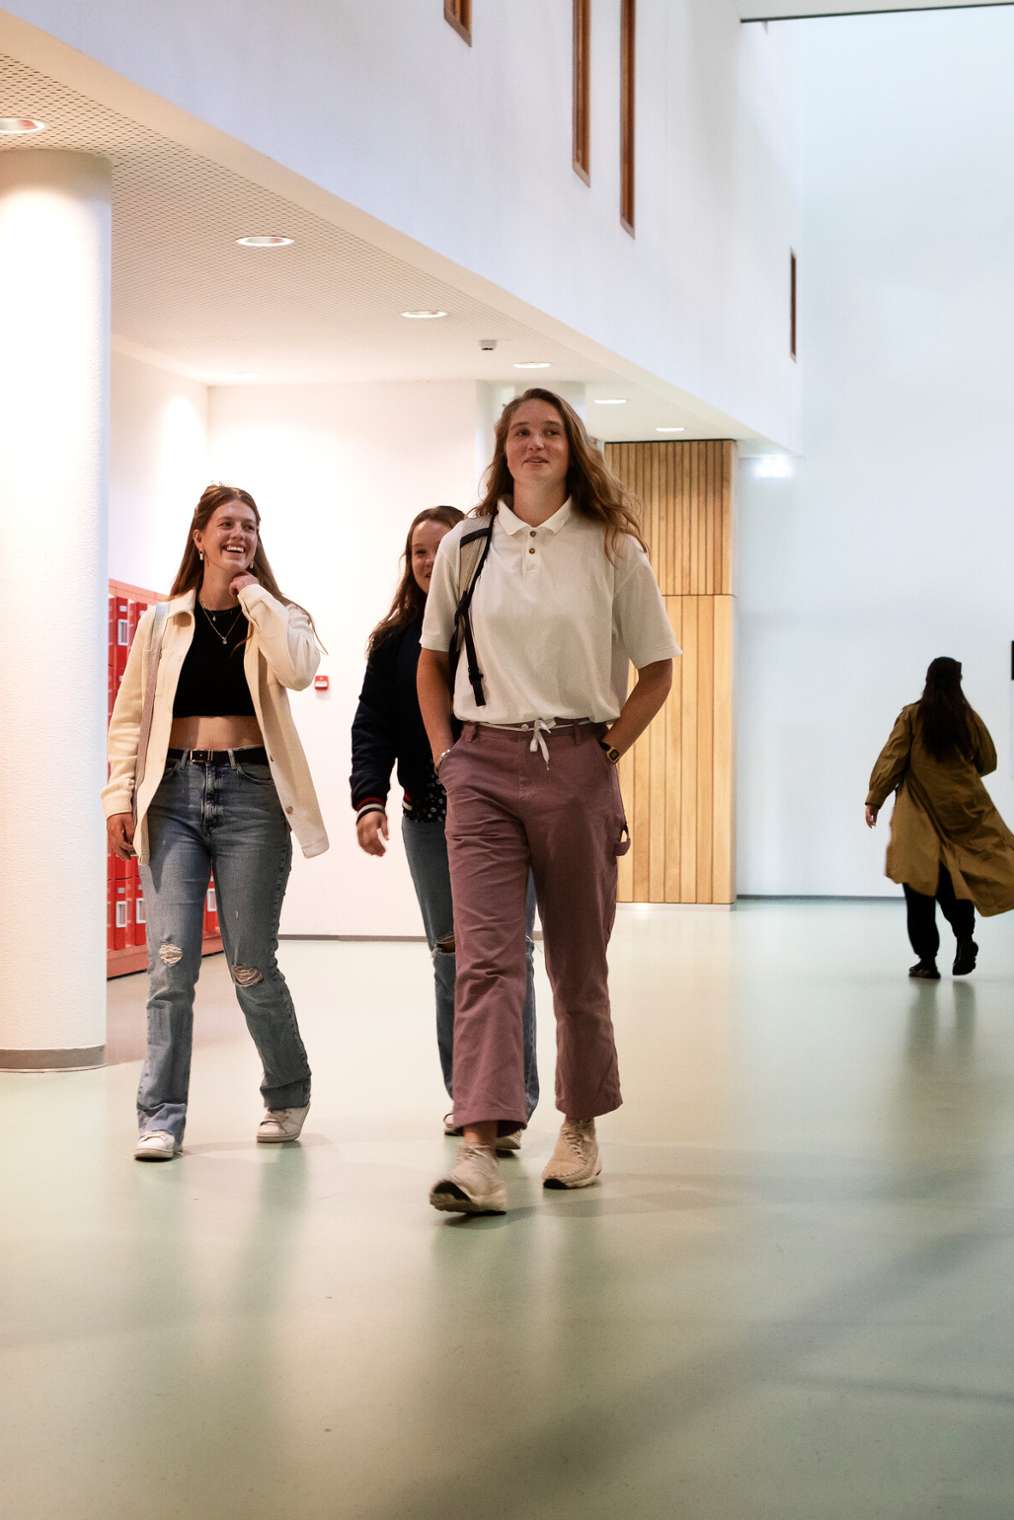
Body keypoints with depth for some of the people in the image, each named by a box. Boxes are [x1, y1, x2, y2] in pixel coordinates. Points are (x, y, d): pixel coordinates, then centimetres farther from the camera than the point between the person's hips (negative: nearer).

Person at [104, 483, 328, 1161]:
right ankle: (162, 1116, -3)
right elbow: (130, 716, 11)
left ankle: (289, 1096, 23)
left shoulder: (277, 617, 8)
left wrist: (251, 589, -6)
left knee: (251, 965, 2)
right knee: (171, 961, -9)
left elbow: (298, 669, -15)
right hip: (173, 793, 1)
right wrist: (120, 795, -1)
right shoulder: (161, 623, 12)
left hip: (251, 795, -1)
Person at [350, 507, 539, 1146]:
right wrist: (370, 798, -9)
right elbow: (373, 727, 6)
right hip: (429, 818, 4)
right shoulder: (394, 641, 11)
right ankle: (466, 1095, 15)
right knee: (451, 959, 8)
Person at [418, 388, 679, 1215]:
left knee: (578, 960, 9)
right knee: (485, 957, -12)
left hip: (577, 768, 0)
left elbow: (657, 671, 7)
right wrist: (446, 753, 7)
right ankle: (480, 1151, -20)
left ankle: (581, 1129, 25)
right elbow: (432, 660, 18)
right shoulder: (465, 547, 7)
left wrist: (608, 750, -1)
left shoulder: (613, 550, 2)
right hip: (483, 767, 0)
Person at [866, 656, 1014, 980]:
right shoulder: (970, 718, 1)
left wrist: (874, 799, -2)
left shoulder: (912, 716, -4)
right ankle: (965, 941, -3)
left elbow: (891, 759, -7)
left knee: (920, 882, -1)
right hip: (965, 810, 2)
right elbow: (988, 763, 11)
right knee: (957, 877, 13)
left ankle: (927, 959, -2)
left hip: (922, 812, -2)